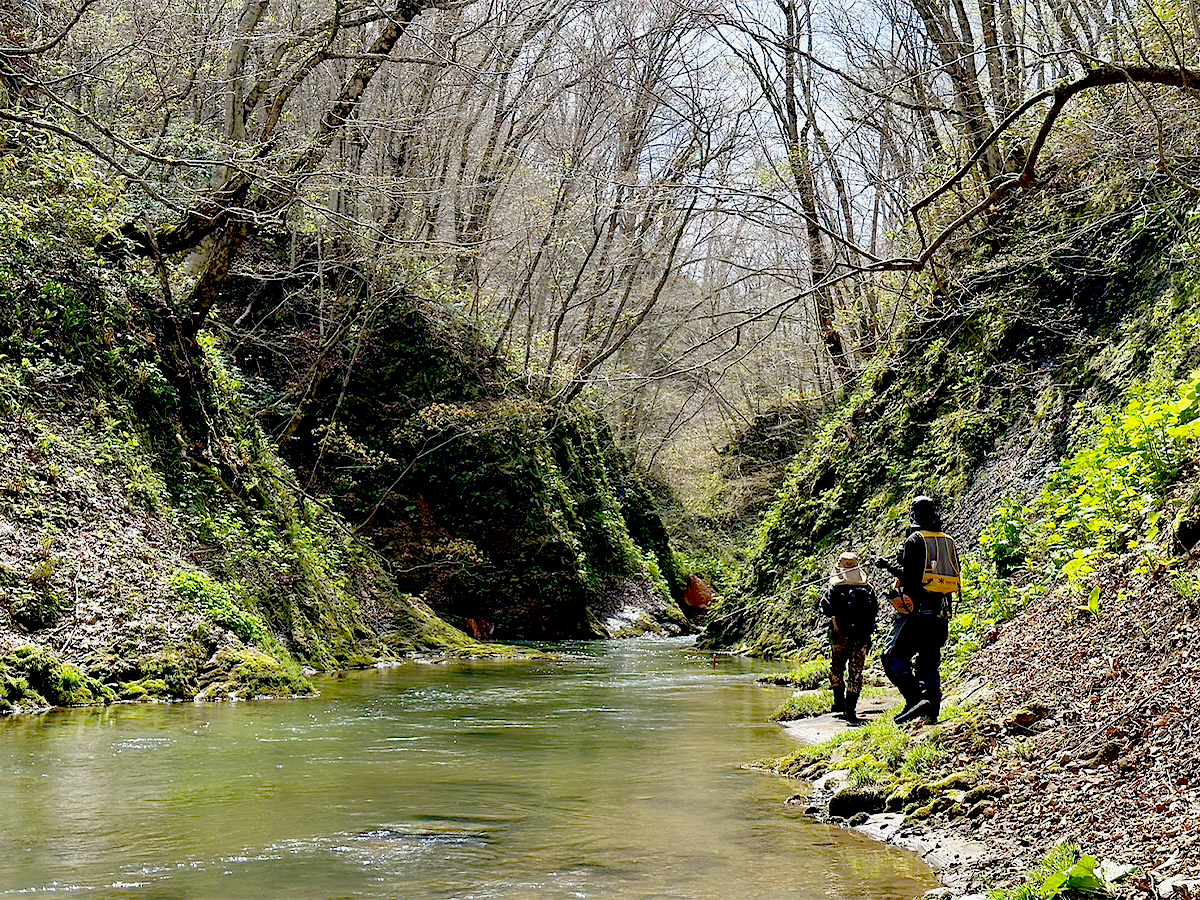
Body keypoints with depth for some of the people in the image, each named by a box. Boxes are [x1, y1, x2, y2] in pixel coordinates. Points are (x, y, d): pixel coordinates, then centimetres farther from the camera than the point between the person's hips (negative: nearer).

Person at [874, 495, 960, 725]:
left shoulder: (915, 540, -7)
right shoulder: (950, 542, 14)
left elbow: (908, 576, -15)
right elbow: (954, 577, 17)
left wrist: (889, 565, 1)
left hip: (916, 611, -7)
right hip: (940, 613, 7)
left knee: (894, 657, -5)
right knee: (929, 661, 12)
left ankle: (916, 698, -22)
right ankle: (931, 711, 3)